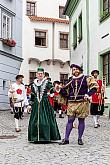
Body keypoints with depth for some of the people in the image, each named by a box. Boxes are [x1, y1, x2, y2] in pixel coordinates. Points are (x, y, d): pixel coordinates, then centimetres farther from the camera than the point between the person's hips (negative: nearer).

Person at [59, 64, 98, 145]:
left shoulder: (86, 79, 2)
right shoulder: (70, 80, 12)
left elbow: (94, 87, 0)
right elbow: (65, 90, 20)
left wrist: (88, 94, -11)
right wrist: (60, 89, -2)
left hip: (82, 102, -2)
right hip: (72, 103, 2)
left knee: (81, 120, 5)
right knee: (70, 120, 1)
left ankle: (80, 138, 15)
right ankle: (66, 139, 4)